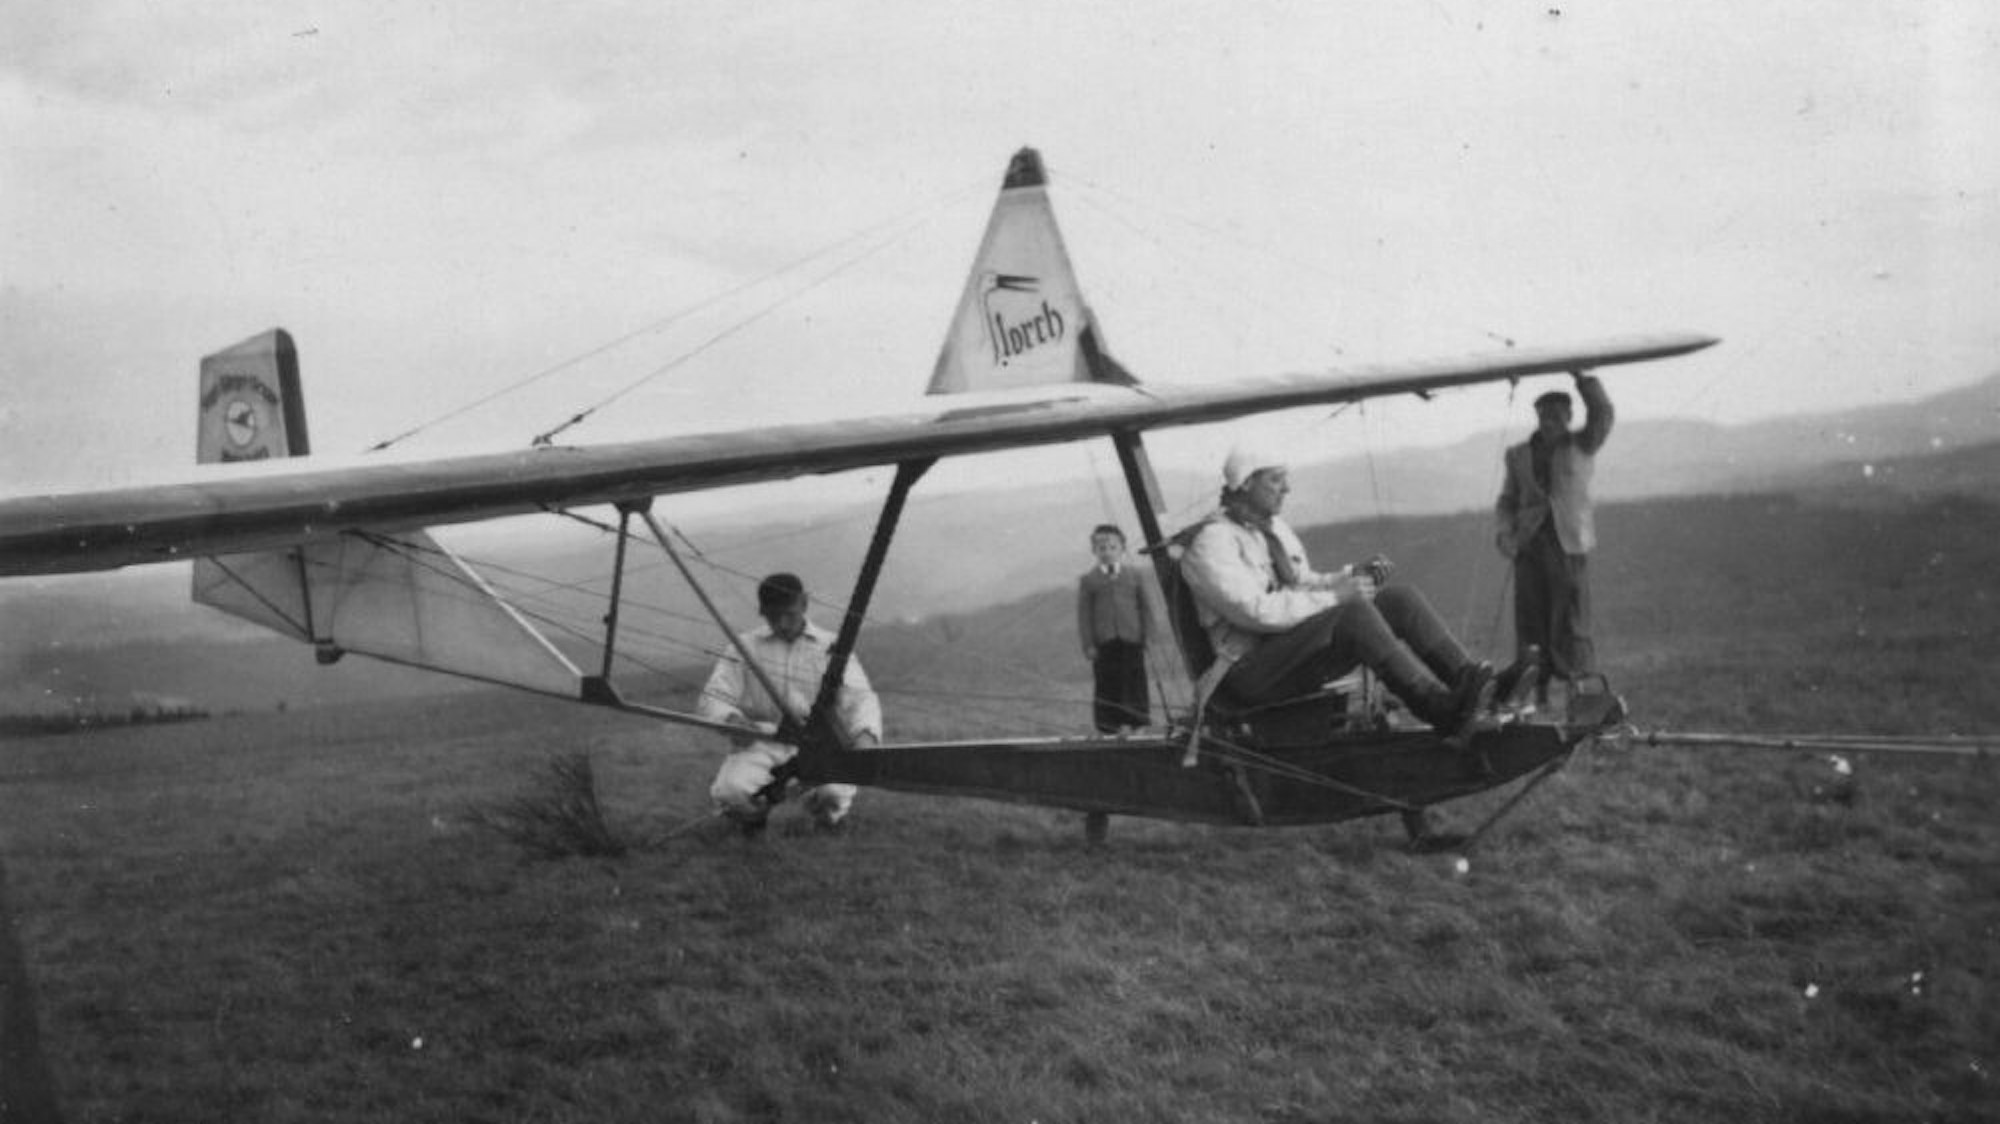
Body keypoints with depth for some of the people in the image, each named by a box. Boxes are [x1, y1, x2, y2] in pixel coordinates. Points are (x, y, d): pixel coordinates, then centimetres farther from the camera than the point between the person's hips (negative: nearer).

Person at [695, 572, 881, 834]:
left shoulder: (831, 647, 10)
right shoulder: (745, 647, 11)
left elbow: (859, 697, 0)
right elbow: (711, 700, 6)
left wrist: (865, 734, -24)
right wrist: (732, 718, -19)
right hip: (760, 741, 0)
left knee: (835, 794, -31)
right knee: (729, 792, -30)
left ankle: (827, 814, 11)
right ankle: (753, 814, 10)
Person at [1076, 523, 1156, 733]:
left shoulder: (1134, 575, 10)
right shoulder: (1088, 580, 5)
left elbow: (1145, 606, 11)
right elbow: (1083, 614, 3)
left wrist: (1148, 636, 3)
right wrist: (1088, 644, -4)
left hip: (1132, 639, 1)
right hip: (1104, 643, -1)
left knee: (1136, 683, 4)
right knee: (1107, 685, 1)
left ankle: (1139, 724, 13)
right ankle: (1108, 726, 8)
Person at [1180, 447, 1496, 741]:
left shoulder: (1276, 529, 18)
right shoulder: (1212, 542, -11)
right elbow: (1253, 610, -23)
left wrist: (1353, 575, 5)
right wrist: (1333, 596, -23)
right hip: (1251, 673, -9)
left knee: (1401, 599, -8)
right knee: (1354, 612, -31)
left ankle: (1466, 676, -22)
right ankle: (1443, 712, -39)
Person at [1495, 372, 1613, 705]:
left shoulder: (1582, 447, 9)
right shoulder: (1519, 455, 17)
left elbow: (1602, 412, -6)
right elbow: (1507, 500, 18)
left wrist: (1581, 377, -11)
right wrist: (1506, 529, 1)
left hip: (1568, 544, -3)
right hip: (1529, 545, 3)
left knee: (1571, 626, -8)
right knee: (1530, 627, 0)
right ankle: (1536, 697, 3)